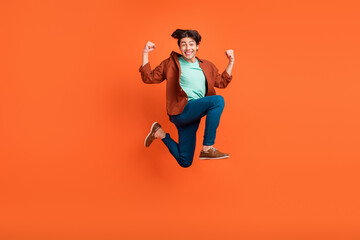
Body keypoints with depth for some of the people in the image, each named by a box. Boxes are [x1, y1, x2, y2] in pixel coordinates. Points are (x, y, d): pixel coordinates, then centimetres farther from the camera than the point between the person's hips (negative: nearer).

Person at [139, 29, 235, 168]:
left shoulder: (207, 66, 18)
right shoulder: (171, 63, 7)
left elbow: (222, 82, 26)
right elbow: (148, 78, 6)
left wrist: (231, 62, 16)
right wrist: (145, 54, -3)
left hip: (194, 117, 6)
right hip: (181, 111, -6)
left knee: (185, 162, 3)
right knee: (218, 100, -27)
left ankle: (160, 133, 23)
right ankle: (208, 148, -24)